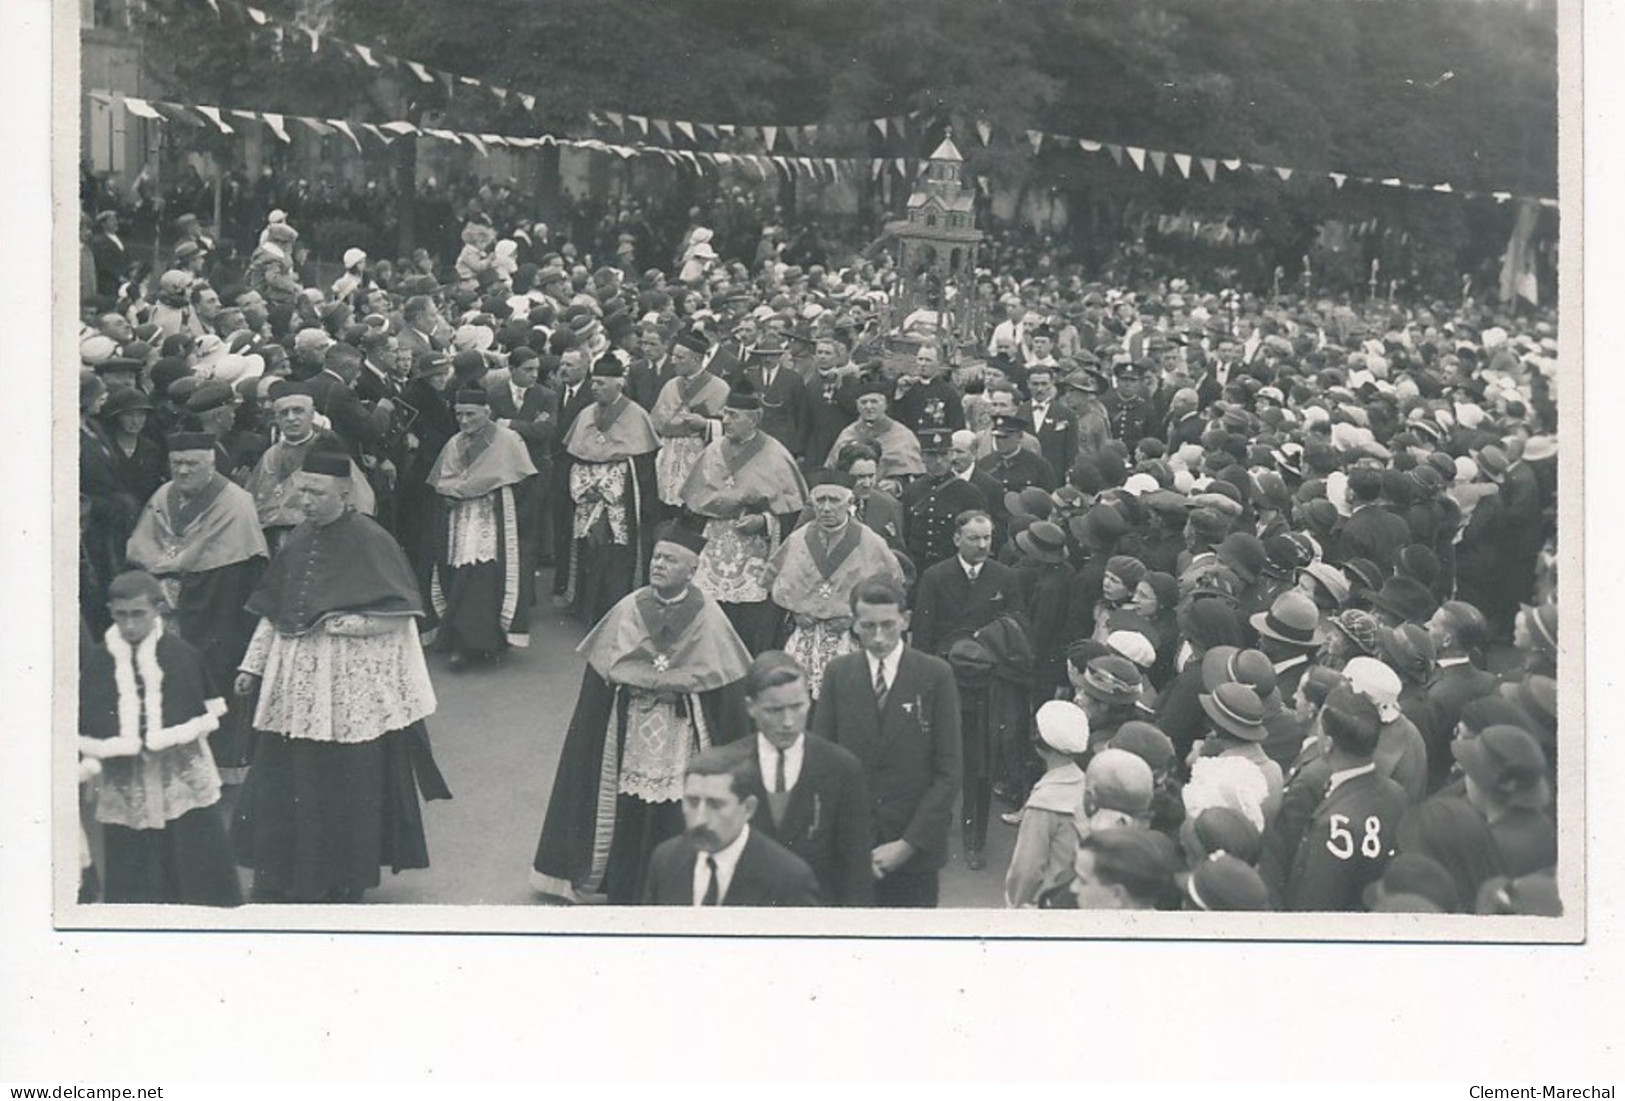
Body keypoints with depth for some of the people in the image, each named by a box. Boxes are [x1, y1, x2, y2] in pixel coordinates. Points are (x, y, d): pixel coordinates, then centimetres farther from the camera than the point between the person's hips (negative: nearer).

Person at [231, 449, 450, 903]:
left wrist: (350, 623, -21)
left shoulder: (371, 542, -10)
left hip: (351, 686, -5)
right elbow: (272, 611, 16)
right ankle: (280, 879, 19)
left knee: (346, 785, 3)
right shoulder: (297, 540, 8)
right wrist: (253, 664, 12)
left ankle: (343, 883, 18)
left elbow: (401, 613, -9)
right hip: (294, 680, 6)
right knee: (282, 780, 7)